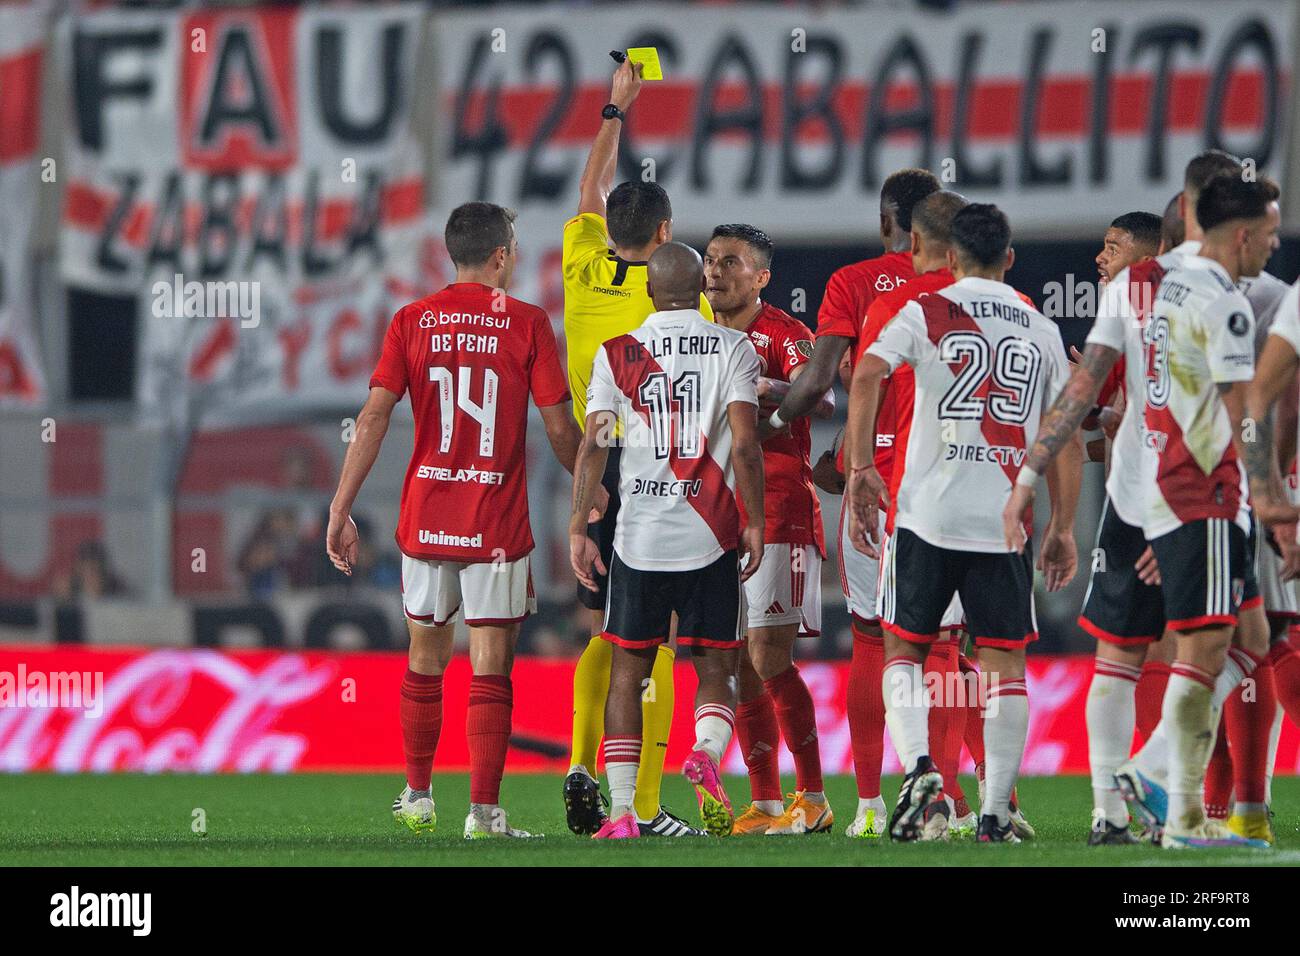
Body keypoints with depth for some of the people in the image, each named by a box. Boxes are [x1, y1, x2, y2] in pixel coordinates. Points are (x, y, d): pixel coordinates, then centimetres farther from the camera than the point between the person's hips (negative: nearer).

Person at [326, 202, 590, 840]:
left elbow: (374, 417, -4)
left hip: (424, 517, 3)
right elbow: (559, 429, -4)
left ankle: (417, 798, 25)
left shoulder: (412, 322, 3)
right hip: (497, 523, -3)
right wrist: (590, 492, 13)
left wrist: (340, 509, -2)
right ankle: (484, 811, -5)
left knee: (426, 658, 17)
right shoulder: (527, 324, -4)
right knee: (490, 668, 0)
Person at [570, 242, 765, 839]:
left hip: (638, 536, 1)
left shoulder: (617, 354, 3)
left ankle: (622, 812, 3)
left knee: (627, 675, 10)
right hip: (710, 540, -1)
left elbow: (593, 445, -3)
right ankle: (706, 753, -22)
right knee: (716, 671, 9)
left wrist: (578, 530, 1)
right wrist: (755, 522, 0)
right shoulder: (732, 349, 0)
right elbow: (744, 445, -8)